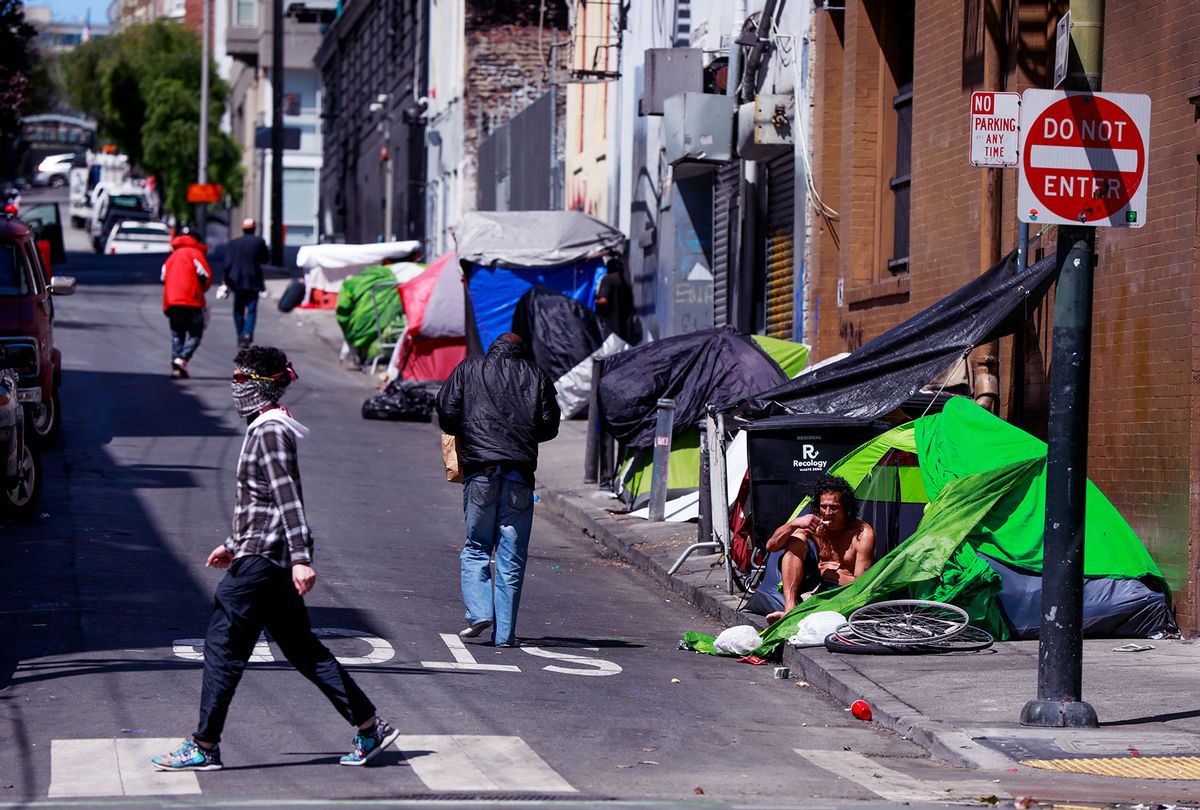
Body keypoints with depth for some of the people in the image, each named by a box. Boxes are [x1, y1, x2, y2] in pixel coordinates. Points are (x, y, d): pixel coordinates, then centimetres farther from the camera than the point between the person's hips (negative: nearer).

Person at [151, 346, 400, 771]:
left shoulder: (270, 433, -14)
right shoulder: (265, 428, 17)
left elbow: (288, 498, -22)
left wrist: (301, 558, -28)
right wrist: (234, 544, 30)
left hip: (261, 561, -10)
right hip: (271, 559, 10)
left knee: (222, 645, -5)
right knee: (302, 649, 12)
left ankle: (203, 747, -1)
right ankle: (370, 728, 12)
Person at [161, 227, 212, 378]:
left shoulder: (171, 258, 19)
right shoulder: (196, 254, 1)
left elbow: (164, 279, 17)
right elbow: (206, 277, -6)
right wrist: (200, 290, 13)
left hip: (171, 303, 5)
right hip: (192, 303, -5)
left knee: (177, 336, 11)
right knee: (195, 334, 1)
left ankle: (175, 367, -2)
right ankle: (182, 359, -20)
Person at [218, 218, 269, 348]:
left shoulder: (233, 243, 3)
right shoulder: (259, 242, -4)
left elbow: (227, 264, 0)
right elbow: (266, 258, 5)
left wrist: (226, 282, 6)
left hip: (237, 282, 2)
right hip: (253, 282, -2)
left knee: (238, 310, 13)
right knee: (251, 310, -2)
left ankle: (240, 337, 12)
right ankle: (247, 333, -23)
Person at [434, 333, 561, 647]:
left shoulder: (468, 369, 11)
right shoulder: (537, 376, 13)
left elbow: (446, 412, 3)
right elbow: (550, 425, 9)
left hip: (479, 468, -1)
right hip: (520, 473, 1)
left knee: (476, 548, 10)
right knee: (512, 557, 3)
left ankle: (479, 613, -10)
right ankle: (504, 632, 2)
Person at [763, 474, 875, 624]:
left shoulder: (863, 533, -11)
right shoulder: (814, 525, -2)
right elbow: (771, 546, -7)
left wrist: (830, 573, -11)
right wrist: (794, 524, -23)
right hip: (814, 584, 4)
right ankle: (789, 609, -30)